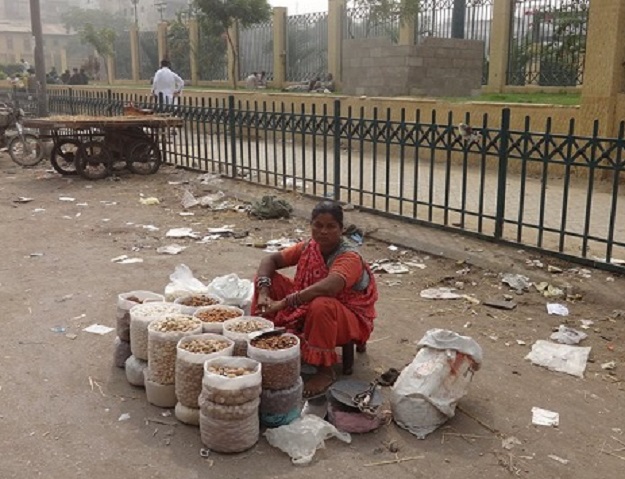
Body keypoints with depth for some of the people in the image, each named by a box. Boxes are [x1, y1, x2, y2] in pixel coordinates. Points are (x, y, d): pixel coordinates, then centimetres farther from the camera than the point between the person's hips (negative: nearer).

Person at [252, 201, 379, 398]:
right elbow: (270, 260, -5)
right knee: (267, 278, -5)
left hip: (349, 320, -6)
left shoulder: (350, 258, -26)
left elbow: (326, 288, -44)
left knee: (321, 305, -41)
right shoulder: (308, 247, -6)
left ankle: (325, 371, -21)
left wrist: (283, 303, -45)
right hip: (306, 310, 6)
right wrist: (263, 292, -23)